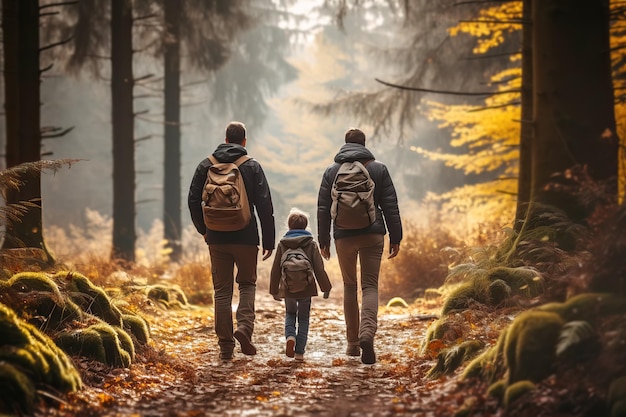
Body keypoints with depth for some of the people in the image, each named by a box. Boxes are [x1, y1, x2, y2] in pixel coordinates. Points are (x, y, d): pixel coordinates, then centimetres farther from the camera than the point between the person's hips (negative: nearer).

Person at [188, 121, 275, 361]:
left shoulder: (206, 166, 4)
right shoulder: (252, 167, -2)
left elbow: (193, 201, 6)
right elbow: (265, 206, -5)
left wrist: (203, 230, 20)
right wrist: (269, 241, 0)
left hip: (217, 239, 2)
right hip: (245, 238, -2)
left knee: (222, 290, 7)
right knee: (247, 284, 15)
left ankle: (226, 346, 6)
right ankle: (245, 326, -9)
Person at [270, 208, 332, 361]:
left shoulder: (282, 244, 1)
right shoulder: (311, 244, -3)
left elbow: (275, 270, 4)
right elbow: (319, 269, -5)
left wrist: (274, 290, 14)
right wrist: (326, 288, 4)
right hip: (306, 288, -1)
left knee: (290, 314, 21)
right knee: (303, 318, 11)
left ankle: (290, 336, -9)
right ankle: (299, 352, 6)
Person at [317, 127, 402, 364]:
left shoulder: (331, 172, 6)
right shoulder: (378, 169, 3)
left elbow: (323, 209, 5)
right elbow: (390, 206, 0)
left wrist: (323, 241, 11)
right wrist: (395, 238, 4)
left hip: (343, 236, 1)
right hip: (372, 235, -1)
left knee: (350, 286, 13)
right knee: (370, 285, -1)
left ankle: (353, 343, 13)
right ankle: (367, 332, -27)